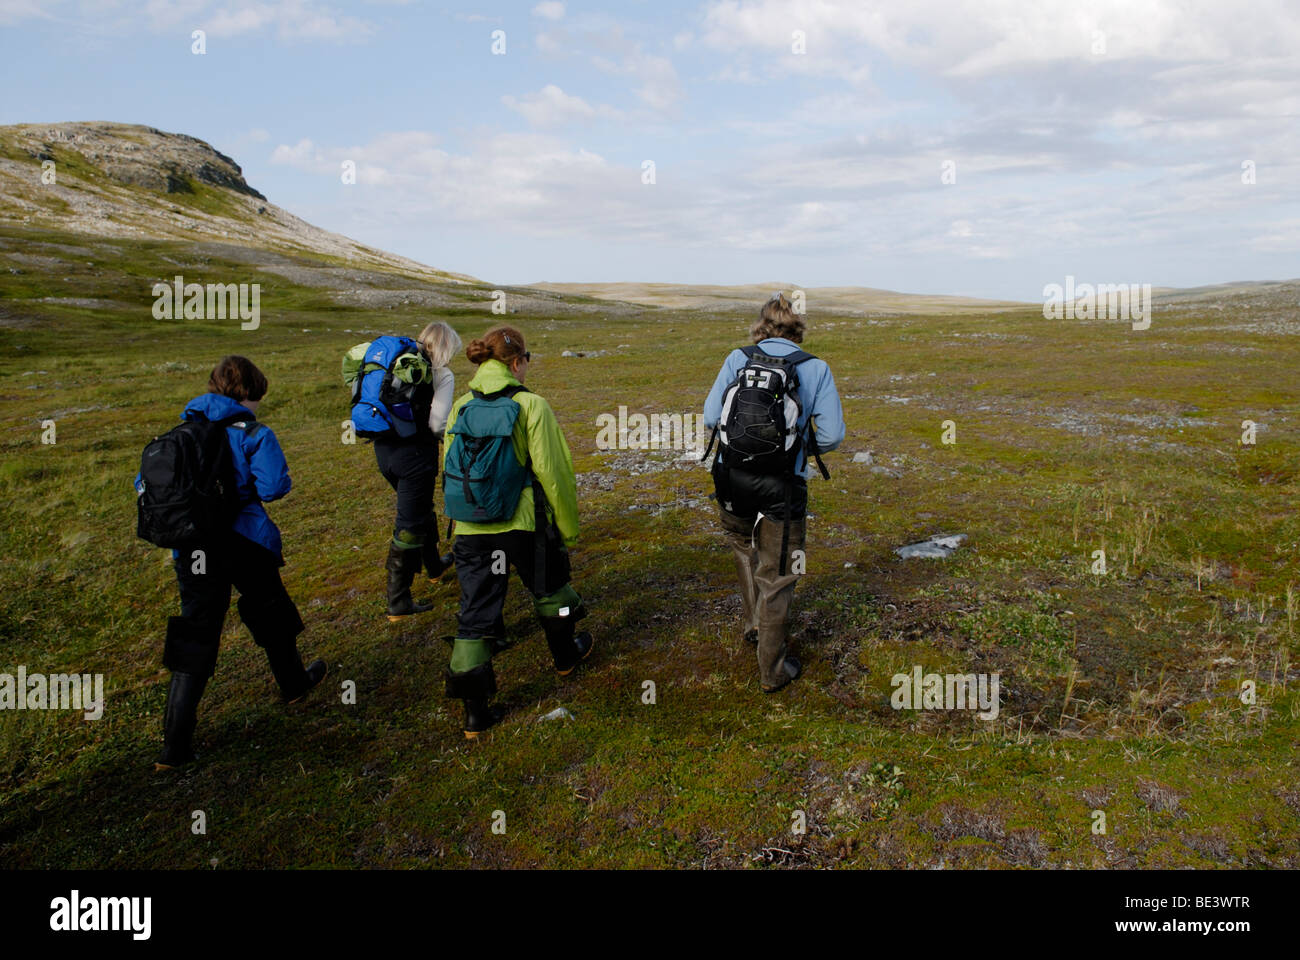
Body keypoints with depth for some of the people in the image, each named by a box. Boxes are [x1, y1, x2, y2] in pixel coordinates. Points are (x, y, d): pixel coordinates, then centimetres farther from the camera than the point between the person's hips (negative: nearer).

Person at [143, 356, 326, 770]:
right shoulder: (252, 434, -9)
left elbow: (145, 483, 9)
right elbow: (273, 486, -20)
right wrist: (245, 486, 2)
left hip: (191, 549, 4)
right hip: (244, 545, -4)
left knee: (195, 635, 6)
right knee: (270, 613, 21)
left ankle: (175, 744, 4)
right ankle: (294, 684, 44)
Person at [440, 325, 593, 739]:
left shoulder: (461, 408, 3)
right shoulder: (530, 406, -12)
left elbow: (449, 470, 10)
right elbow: (552, 472, -11)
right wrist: (569, 526, 0)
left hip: (471, 530, 4)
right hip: (523, 524, -3)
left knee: (475, 612, 8)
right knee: (549, 589, 23)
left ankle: (475, 710, 8)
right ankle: (566, 655, 46)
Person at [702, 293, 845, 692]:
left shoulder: (738, 359, 0)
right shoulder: (815, 369, -3)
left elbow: (711, 415, -2)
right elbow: (832, 434, -7)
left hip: (732, 479, 2)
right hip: (781, 488, -2)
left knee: (744, 547, 32)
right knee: (776, 576, 10)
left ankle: (755, 624, 42)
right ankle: (772, 670, 21)